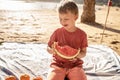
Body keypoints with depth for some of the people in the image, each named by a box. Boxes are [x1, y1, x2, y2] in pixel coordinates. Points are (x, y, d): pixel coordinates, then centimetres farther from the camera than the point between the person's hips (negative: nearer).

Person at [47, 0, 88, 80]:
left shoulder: (82, 34, -3)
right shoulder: (57, 32, -2)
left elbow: (84, 52, 3)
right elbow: (48, 48, 6)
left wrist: (78, 55, -18)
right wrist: (52, 50, -17)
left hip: (75, 65, 0)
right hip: (58, 64, 0)